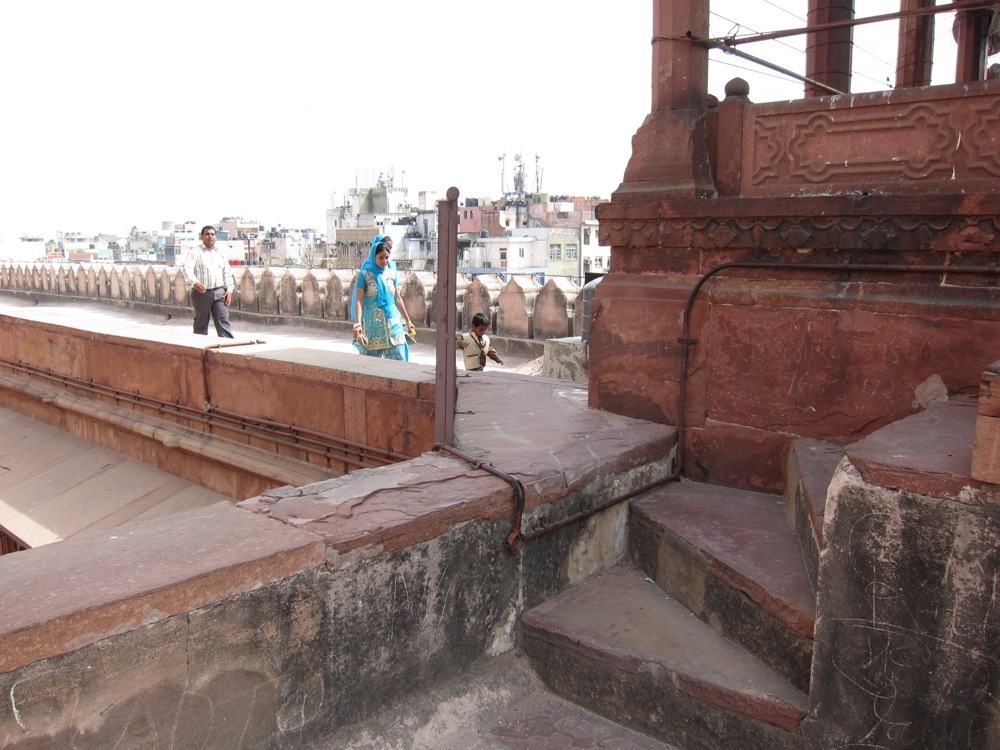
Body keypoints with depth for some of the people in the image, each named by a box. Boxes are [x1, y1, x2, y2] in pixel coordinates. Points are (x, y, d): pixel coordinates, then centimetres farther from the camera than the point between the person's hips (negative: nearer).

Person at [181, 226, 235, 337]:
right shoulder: (195, 252, 0)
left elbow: (227, 272, 18)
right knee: (201, 324, 6)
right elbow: (187, 268, -14)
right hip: (201, 292, -3)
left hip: (219, 292, 3)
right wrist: (194, 282, -33)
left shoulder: (220, 254, 16)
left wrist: (229, 289, 5)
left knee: (223, 321, -5)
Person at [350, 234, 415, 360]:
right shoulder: (365, 274, -3)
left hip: (393, 324, 3)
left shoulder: (392, 273, 7)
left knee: (399, 359, -3)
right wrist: (358, 323, -20)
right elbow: (359, 301, -8)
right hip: (372, 325, -3)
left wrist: (408, 320, 16)